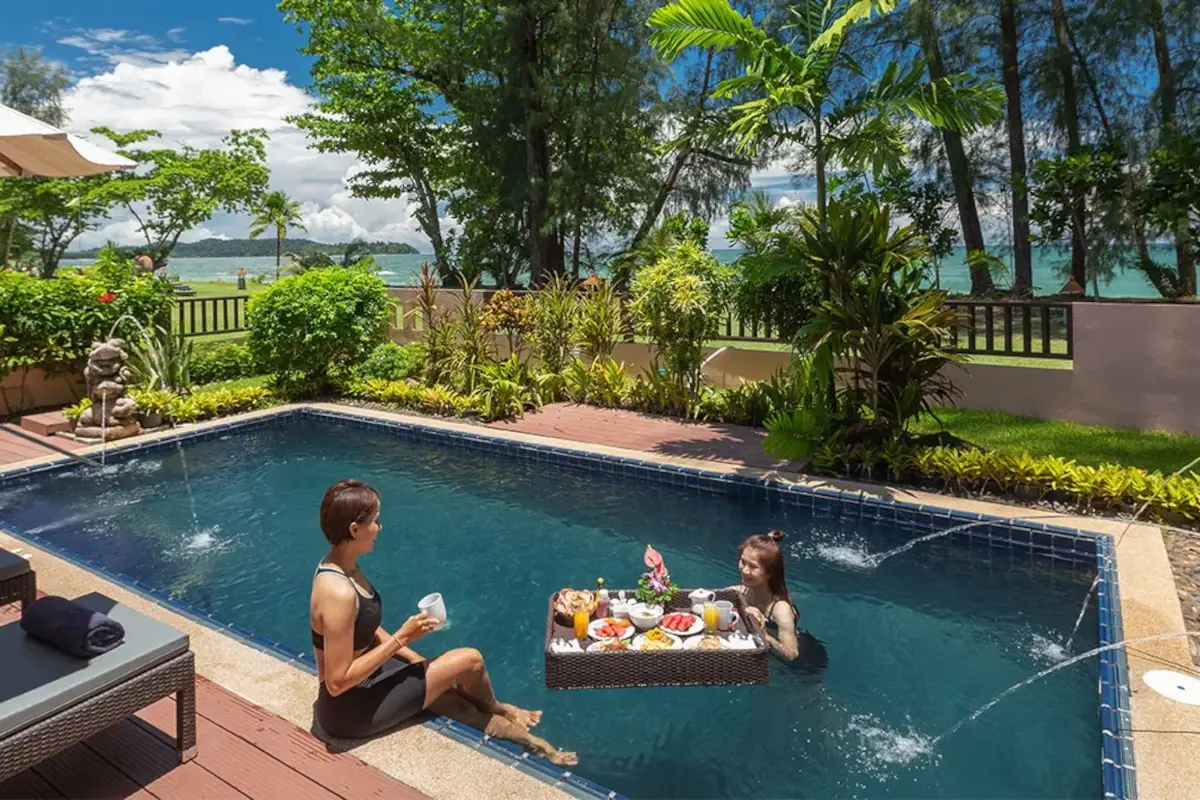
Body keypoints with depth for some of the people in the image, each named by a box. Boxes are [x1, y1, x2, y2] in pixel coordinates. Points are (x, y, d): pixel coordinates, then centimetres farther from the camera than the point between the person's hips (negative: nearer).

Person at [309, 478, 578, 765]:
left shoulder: (342, 567, -1)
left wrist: (417, 661, 4)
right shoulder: (338, 593, -32)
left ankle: (534, 743, 32)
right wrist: (401, 637, -23)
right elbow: (337, 682, -28)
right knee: (470, 660, -4)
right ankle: (496, 708, 31)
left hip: (362, 678, 9)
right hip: (351, 708, -9)